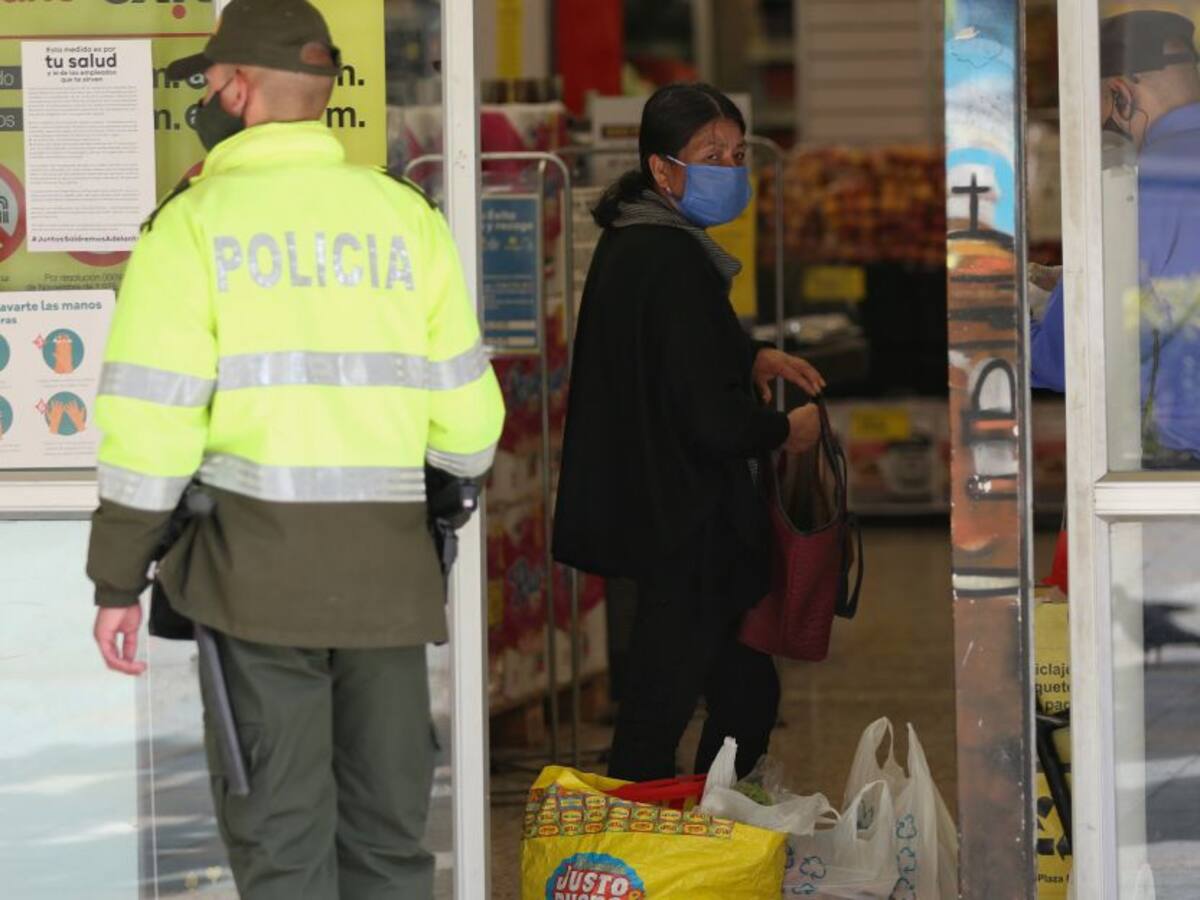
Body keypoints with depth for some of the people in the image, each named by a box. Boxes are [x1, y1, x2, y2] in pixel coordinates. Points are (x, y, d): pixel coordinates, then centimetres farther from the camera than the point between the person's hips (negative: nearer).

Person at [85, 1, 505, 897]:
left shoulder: (195, 223, -4)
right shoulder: (408, 218, 8)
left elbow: (150, 422, -9)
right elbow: (467, 415, 8)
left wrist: (118, 580, -1)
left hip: (259, 564, -3)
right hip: (391, 570, 3)